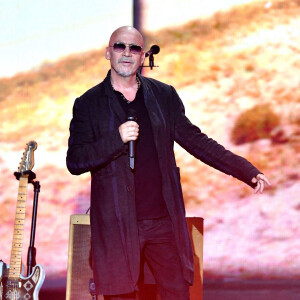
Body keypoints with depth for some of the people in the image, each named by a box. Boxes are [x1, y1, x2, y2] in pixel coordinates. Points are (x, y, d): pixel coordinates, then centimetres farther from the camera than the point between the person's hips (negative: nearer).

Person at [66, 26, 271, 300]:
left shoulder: (164, 95, 10)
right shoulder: (88, 104, 3)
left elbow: (195, 140, 11)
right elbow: (74, 162, -4)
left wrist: (248, 171, 3)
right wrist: (117, 138, -19)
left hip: (165, 221, 2)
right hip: (117, 224, -2)